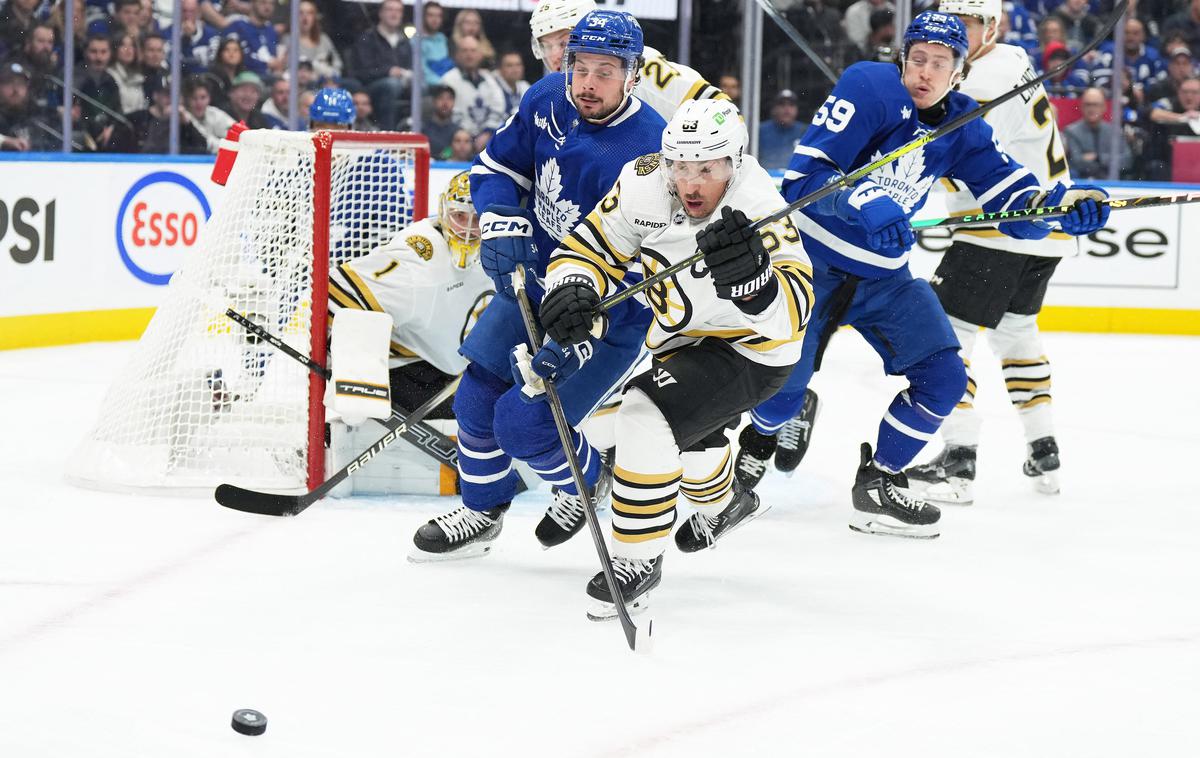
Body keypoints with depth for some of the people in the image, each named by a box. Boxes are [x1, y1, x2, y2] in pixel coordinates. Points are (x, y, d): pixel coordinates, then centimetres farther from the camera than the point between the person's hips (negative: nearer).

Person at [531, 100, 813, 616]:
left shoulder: (757, 214, -36)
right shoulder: (646, 184, -22)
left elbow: (791, 314, -45)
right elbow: (592, 245, -11)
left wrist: (751, 273, -64)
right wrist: (571, 291, -31)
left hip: (750, 351, -7)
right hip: (683, 337, 7)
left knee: (648, 414, -26)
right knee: (684, 429, 30)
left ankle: (637, 558, -10)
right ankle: (723, 503, 66)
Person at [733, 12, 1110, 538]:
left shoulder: (963, 128, 0)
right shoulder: (869, 89, -18)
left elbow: (1014, 196, -4)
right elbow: (804, 175, -25)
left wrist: (1063, 203, -25)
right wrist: (867, 208, -41)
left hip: (883, 277, 5)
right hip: (811, 260, -5)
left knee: (942, 377, -5)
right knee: (783, 385, -6)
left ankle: (878, 482, 10)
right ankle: (748, 454, 28)